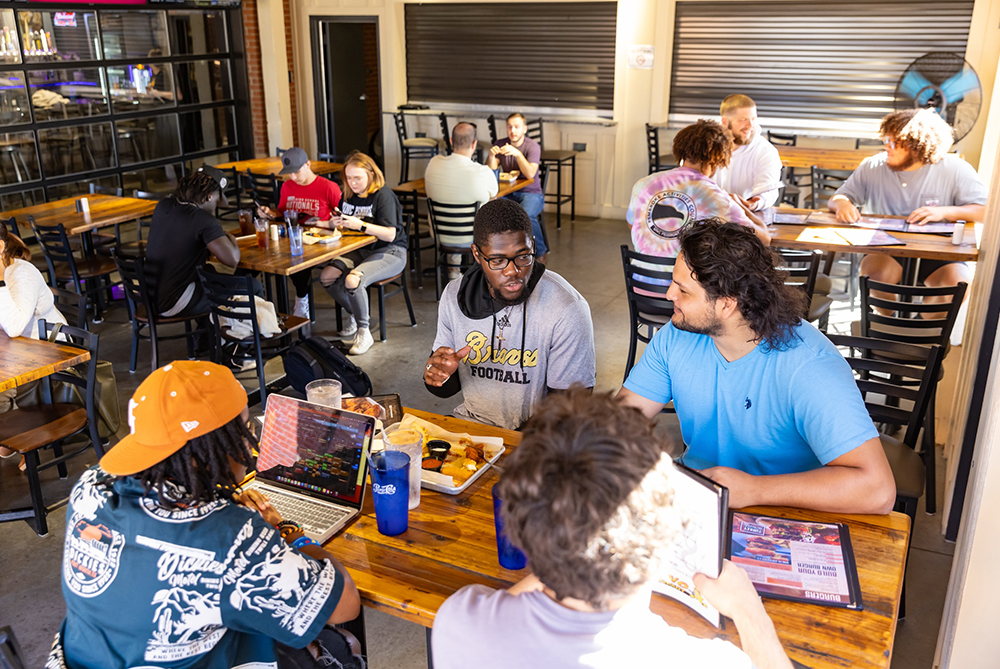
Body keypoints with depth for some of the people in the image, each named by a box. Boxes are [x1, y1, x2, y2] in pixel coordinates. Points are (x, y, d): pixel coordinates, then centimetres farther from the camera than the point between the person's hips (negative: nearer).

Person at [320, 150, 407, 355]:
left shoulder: (383, 195, -14)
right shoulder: (349, 196, 8)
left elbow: (390, 235, -21)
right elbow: (344, 227, 18)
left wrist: (360, 225, -30)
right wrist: (336, 223, -7)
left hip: (390, 252, -8)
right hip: (360, 250, 8)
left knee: (352, 280, -32)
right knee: (326, 276, -13)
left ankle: (364, 332, -14)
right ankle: (354, 315, 10)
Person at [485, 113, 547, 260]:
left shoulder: (532, 146, -7)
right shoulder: (500, 144, 6)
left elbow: (530, 174, -22)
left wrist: (517, 153, -32)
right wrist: (491, 156, -21)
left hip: (531, 193, -4)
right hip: (508, 192, 4)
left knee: (526, 215, -36)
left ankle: (540, 252, -10)